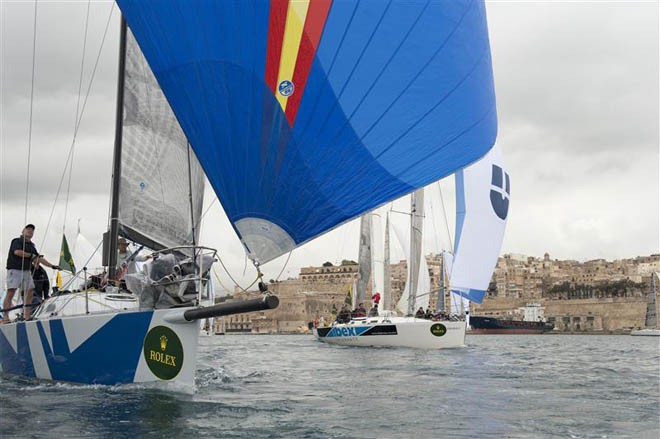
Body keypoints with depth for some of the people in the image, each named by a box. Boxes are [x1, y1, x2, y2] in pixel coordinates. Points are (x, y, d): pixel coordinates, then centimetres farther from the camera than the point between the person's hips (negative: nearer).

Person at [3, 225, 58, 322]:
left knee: (30, 292, 0)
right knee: (11, 292, -13)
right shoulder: (17, 241, -1)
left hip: (27, 271, 7)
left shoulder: (31, 245, 19)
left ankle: (27, 316, 3)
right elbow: (17, 252, -19)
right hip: (15, 270, -7)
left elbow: (39, 258, 22)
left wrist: (52, 266, 18)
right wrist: (31, 256, -9)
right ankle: (5, 317, -15)